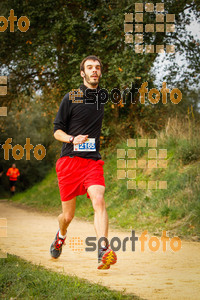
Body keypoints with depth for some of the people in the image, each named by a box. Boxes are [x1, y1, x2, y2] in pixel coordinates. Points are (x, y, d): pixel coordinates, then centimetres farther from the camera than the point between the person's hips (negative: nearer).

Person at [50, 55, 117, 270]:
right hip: (69, 161, -2)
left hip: (93, 161, 2)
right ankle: (61, 236, 40)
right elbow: (57, 131, 0)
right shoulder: (71, 98, 0)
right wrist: (73, 139, -18)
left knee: (98, 200, -24)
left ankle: (103, 251, -35)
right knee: (68, 215, 5)